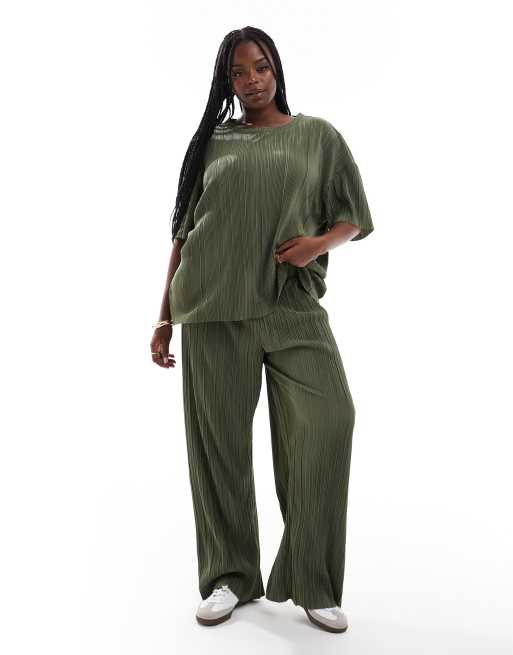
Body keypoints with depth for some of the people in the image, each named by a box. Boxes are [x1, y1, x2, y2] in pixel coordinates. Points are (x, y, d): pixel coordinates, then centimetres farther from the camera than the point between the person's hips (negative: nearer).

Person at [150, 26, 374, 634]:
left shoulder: (317, 135, 14)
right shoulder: (212, 142, 15)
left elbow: (352, 219, 14)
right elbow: (183, 232, 14)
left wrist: (318, 243, -9)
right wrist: (165, 315, 10)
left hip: (293, 307, 0)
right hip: (214, 308, 1)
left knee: (328, 420, -14)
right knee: (219, 439, 1)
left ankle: (310, 582, 3)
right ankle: (231, 576, 18)